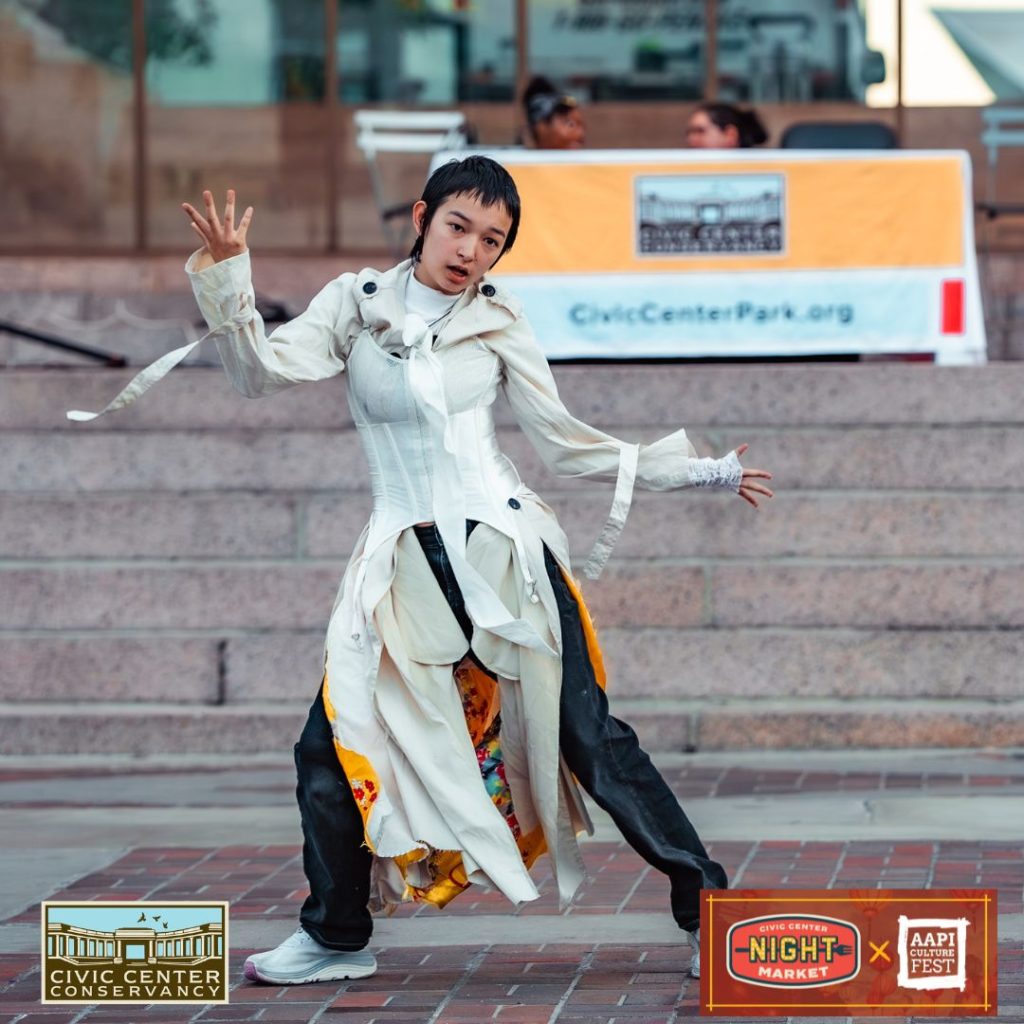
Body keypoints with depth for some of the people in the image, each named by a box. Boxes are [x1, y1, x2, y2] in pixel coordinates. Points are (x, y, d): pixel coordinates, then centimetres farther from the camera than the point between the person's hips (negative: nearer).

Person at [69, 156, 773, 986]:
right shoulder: (356, 303, 6)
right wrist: (226, 281, -18)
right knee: (332, 746, -2)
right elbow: (266, 372, -5)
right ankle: (337, 939, 17)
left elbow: (566, 443, 10)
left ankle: (706, 905, 3)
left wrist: (702, 473, 8)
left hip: (504, 548, -1)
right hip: (403, 565, 2)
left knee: (589, 741, -5)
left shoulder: (496, 322, 5)